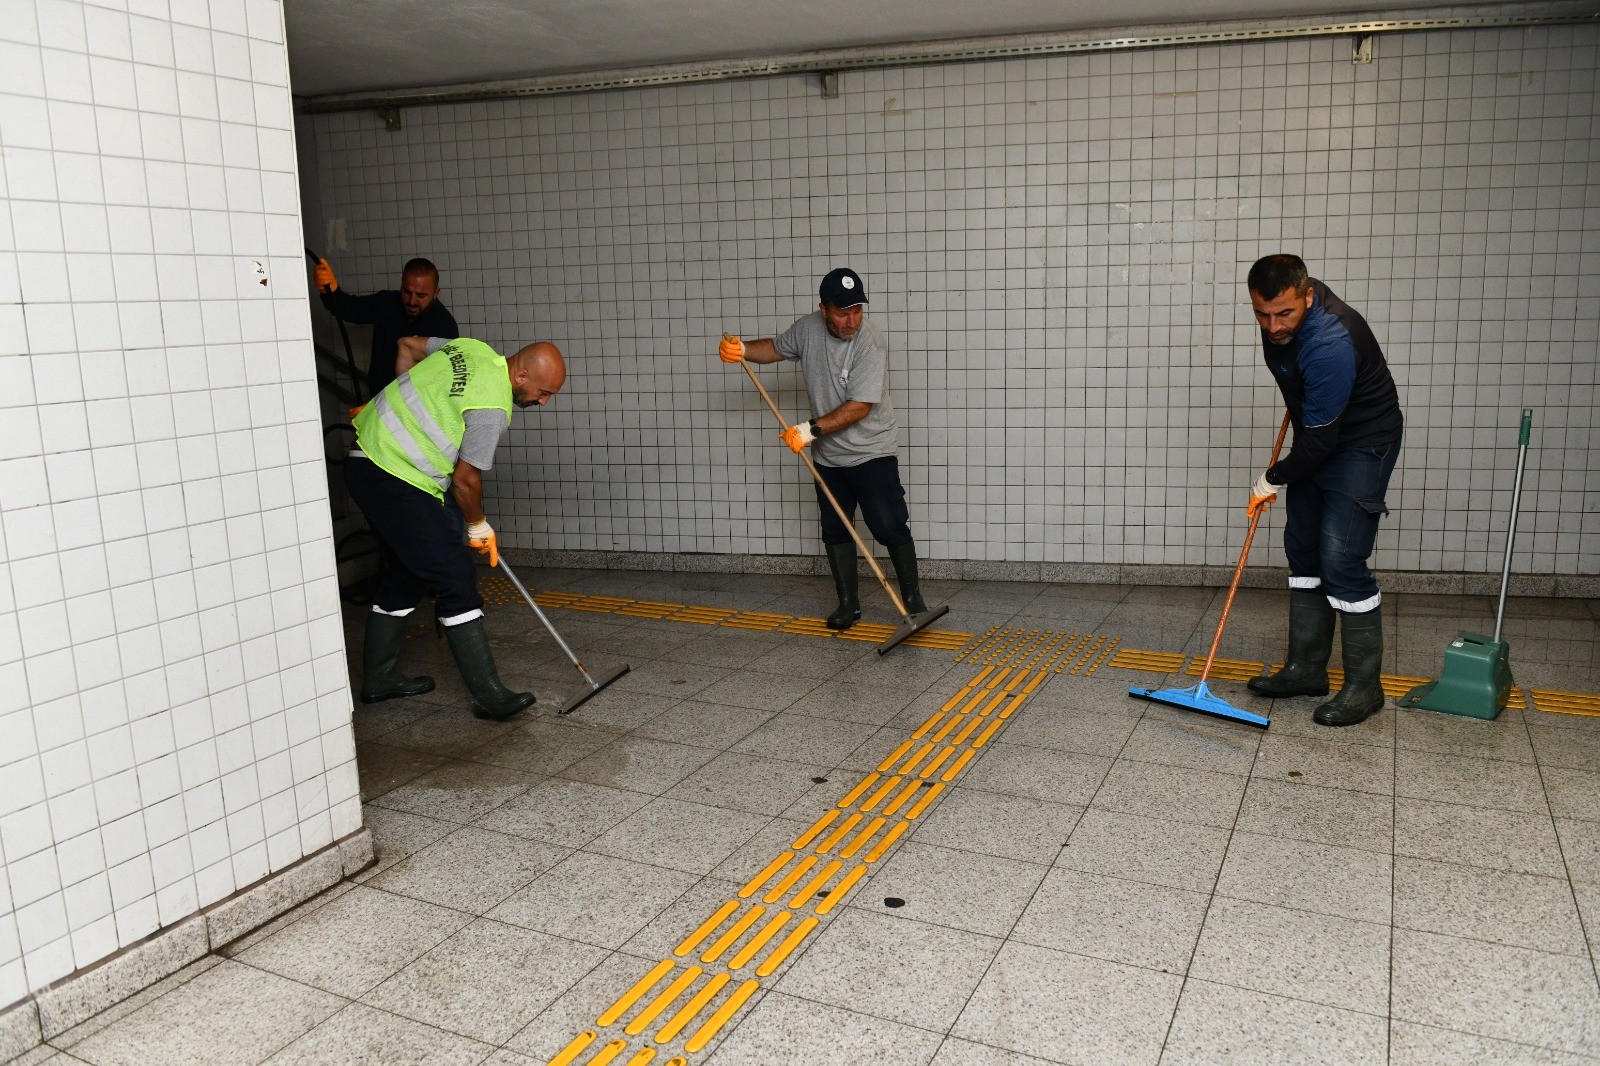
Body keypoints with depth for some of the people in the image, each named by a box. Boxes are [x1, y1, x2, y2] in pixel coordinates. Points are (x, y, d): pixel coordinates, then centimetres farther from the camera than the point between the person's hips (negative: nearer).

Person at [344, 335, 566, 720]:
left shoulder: (474, 349, 5)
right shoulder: (493, 408, -21)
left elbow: (408, 345, 20)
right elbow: (466, 479, -14)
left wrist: (406, 407, 28)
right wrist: (478, 526, 3)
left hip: (368, 464, 10)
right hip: (397, 483, -10)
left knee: (404, 573, 20)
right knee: (456, 580, -10)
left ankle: (378, 678, 31)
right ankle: (489, 695, -9)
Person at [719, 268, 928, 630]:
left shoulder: (870, 341, -23)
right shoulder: (809, 328, -4)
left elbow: (859, 407, -27)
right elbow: (777, 347, 17)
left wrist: (812, 430, -30)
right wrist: (743, 350, -3)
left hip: (872, 453, -6)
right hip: (828, 456, 6)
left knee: (891, 529, -5)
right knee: (835, 532, 10)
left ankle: (913, 598, 11)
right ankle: (848, 605, 21)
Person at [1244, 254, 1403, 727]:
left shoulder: (1330, 343, -34)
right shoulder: (1279, 316, -8)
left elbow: (1320, 437, -27)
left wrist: (1273, 480, -13)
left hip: (1362, 444, -9)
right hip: (1318, 439, 9)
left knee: (1342, 561, -12)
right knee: (1302, 550, 9)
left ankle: (1364, 686, -1)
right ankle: (1307, 669, 18)